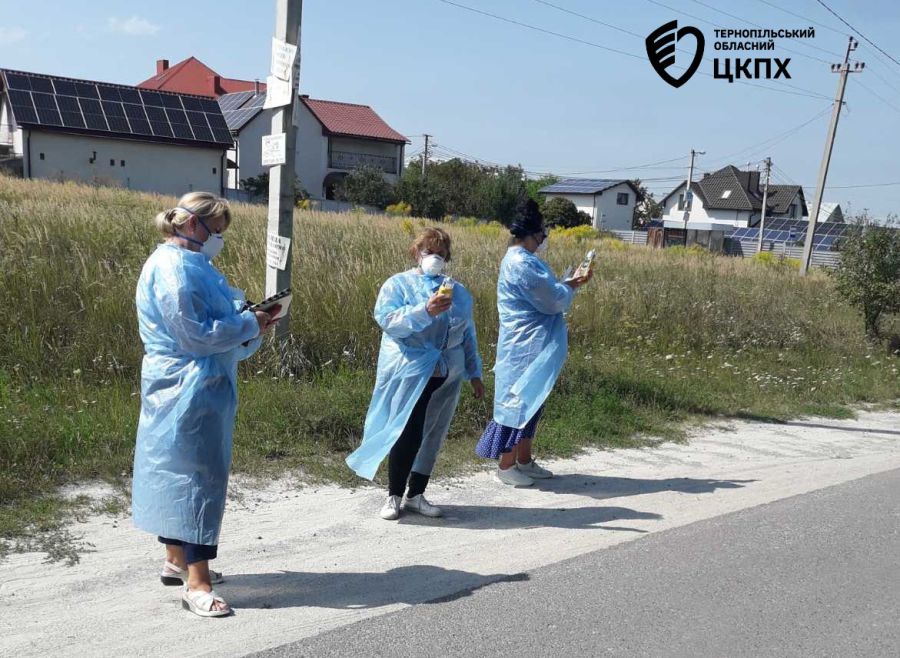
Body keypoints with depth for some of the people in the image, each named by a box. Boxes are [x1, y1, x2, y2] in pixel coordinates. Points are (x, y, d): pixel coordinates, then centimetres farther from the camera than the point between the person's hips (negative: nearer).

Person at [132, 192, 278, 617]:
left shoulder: (186, 263, 15)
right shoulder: (173, 268, -18)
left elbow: (214, 321, 18)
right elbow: (195, 334, -23)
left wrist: (251, 325, 3)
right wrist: (249, 325, -14)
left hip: (193, 389, 11)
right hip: (189, 390, -11)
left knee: (179, 473, 17)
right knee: (198, 475, -8)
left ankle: (176, 561, 29)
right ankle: (196, 584, -3)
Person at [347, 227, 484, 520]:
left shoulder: (459, 292, 15)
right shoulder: (398, 284, 0)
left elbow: (468, 336, 19)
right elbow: (387, 320, -16)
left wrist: (474, 372, 17)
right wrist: (425, 311, -26)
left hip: (446, 377, 5)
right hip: (409, 374, -5)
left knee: (432, 437, 10)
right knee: (407, 435, -9)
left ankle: (416, 495, 23)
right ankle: (394, 496, 8)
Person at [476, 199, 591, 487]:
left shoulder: (520, 259, 12)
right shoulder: (522, 264, -22)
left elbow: (543, 293, 16)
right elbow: (554, 300, -18)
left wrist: (568, 284, 7)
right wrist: (572, 287, -1)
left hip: (531, 345, 11)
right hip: (525, 347, -11)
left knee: (530, 401, 17)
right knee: (519, 401, -1)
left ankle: (524, 460, 28)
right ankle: (506, 466, 10)